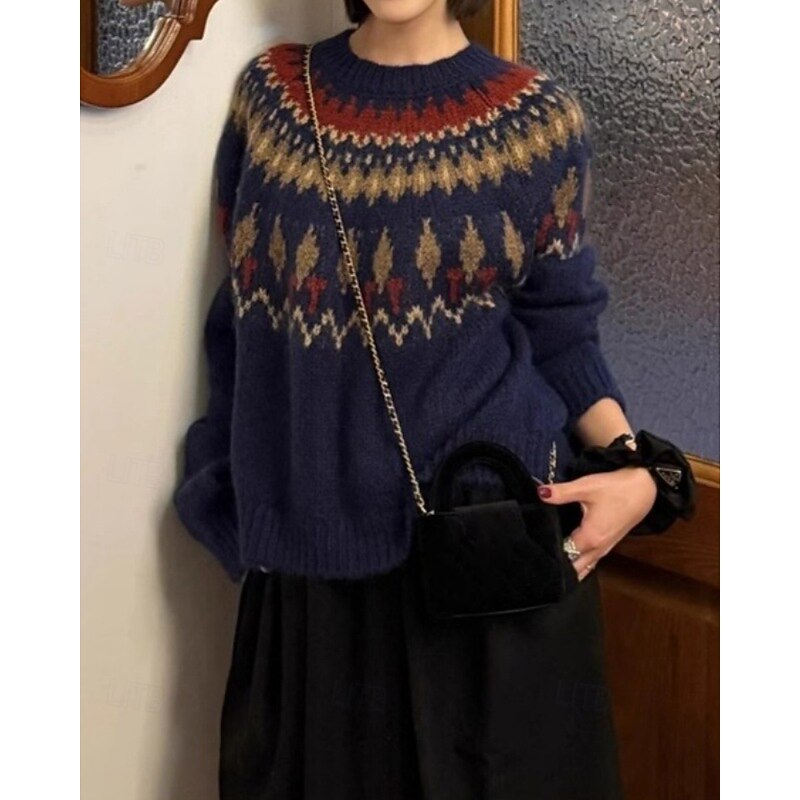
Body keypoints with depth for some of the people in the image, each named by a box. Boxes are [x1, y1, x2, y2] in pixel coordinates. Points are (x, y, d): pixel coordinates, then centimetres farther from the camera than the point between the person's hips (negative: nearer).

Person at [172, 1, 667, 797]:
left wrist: (632, 467, -13)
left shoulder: (536, 116, -2)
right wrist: (237, 495, 8)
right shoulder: (269, 91, 4)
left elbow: (560, 328, 3)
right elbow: (241, 312, 10)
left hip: (488, 515, -2)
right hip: (313, 533, 2)